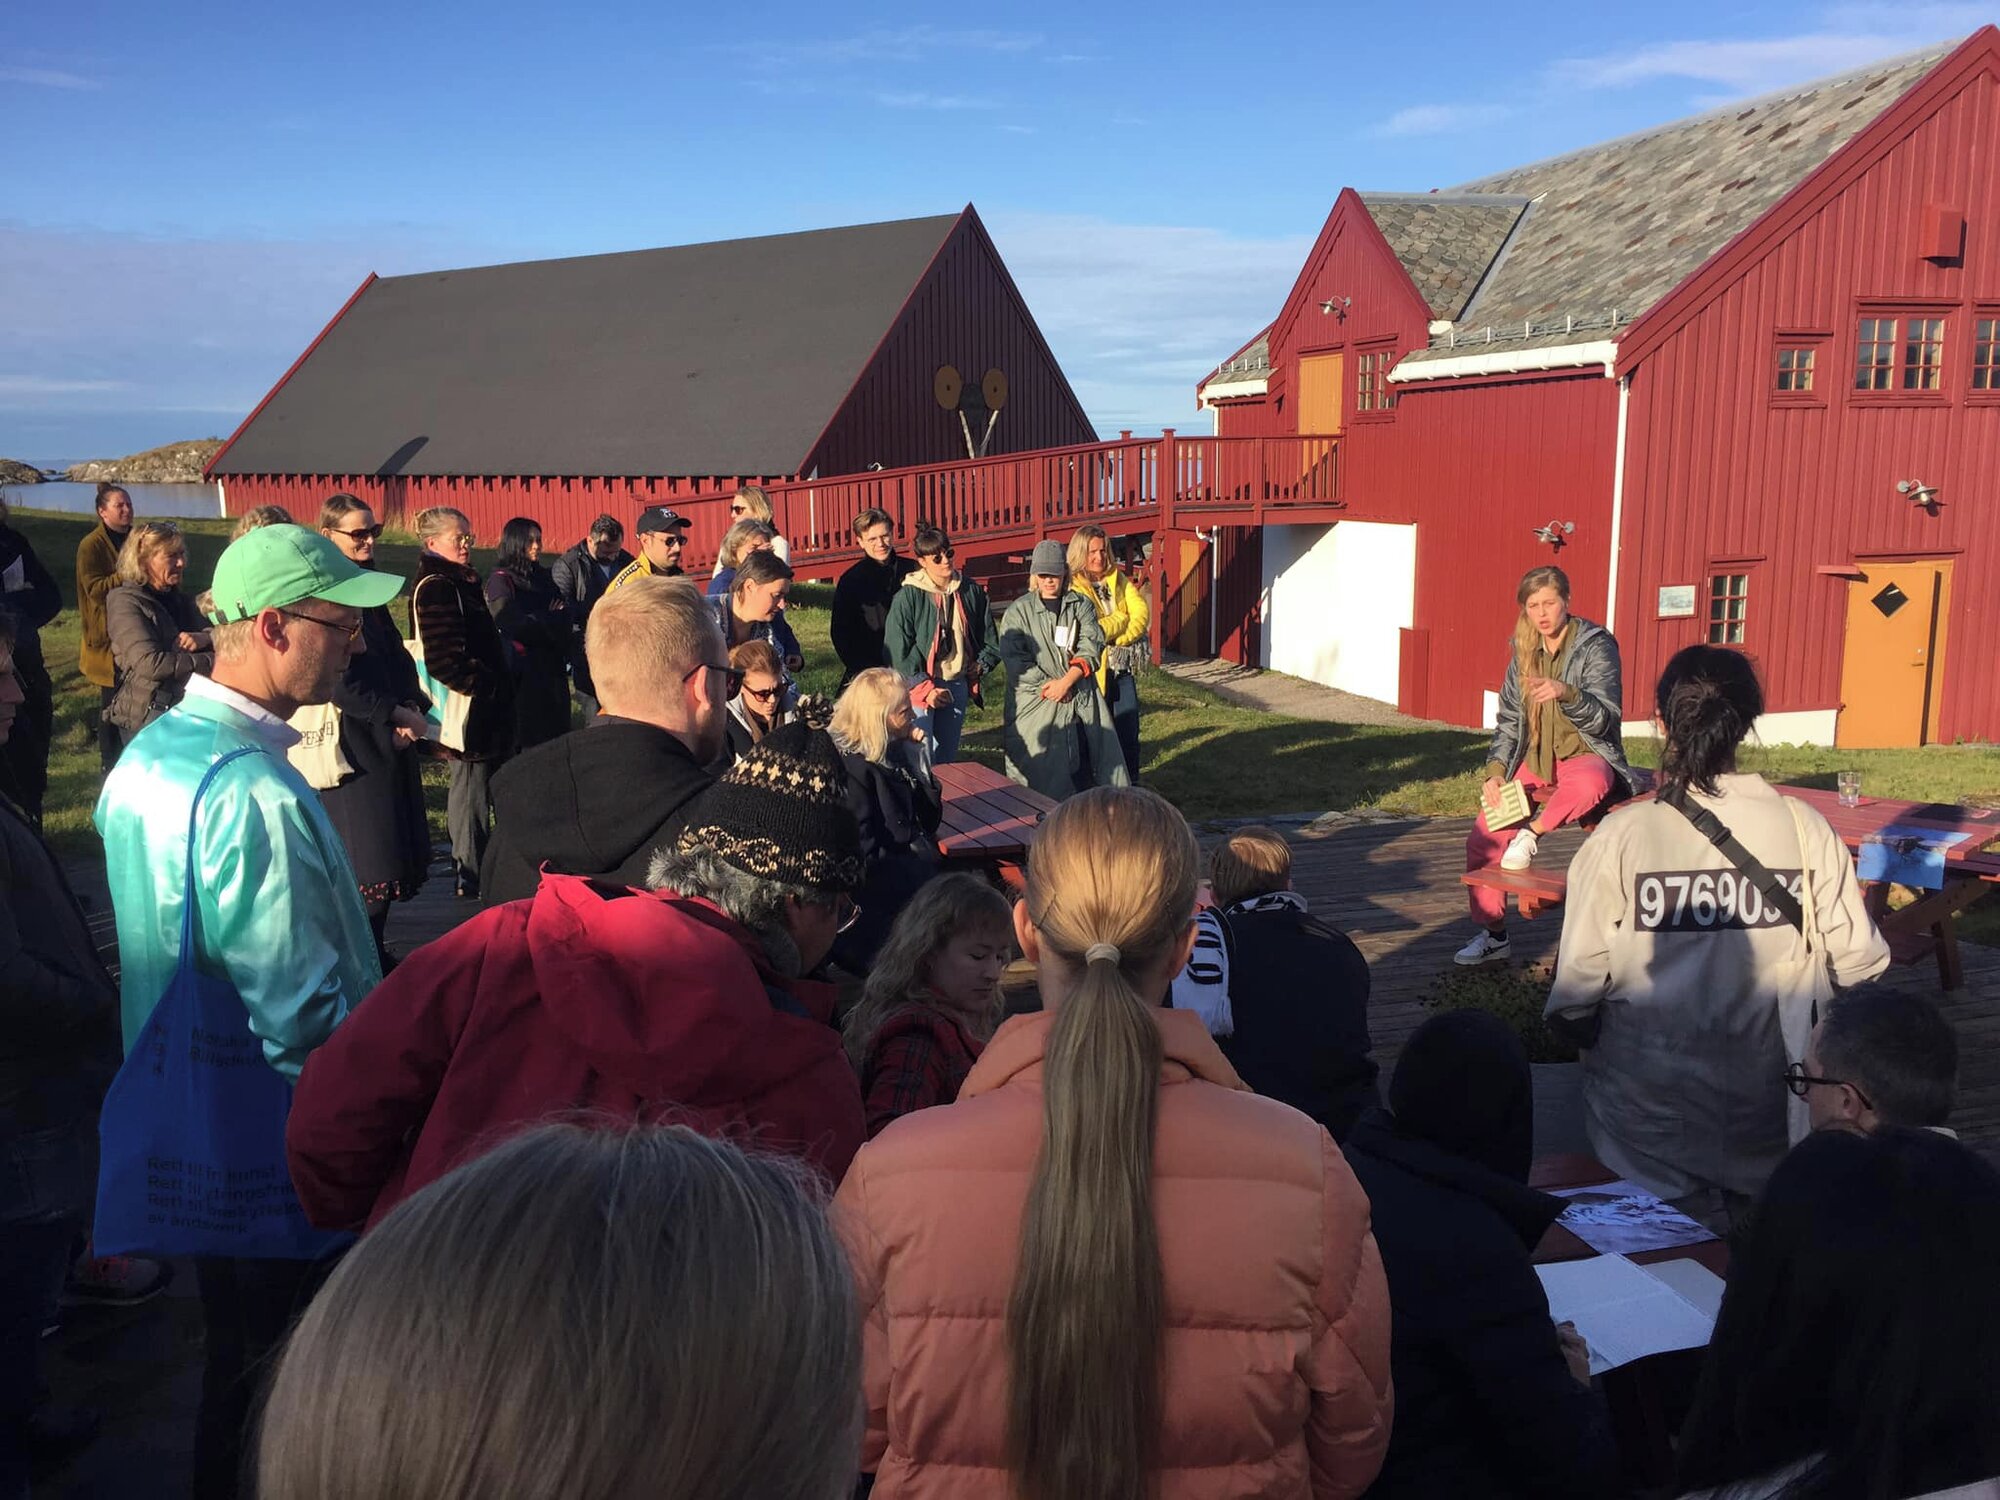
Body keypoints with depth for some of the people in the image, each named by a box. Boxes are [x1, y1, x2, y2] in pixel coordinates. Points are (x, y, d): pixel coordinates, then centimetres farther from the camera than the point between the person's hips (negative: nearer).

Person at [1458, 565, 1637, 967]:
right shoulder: (1523, 653, 8)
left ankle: (1531, 834, -17)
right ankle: (1492, 934, 5)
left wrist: (1566, 693, -37)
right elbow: (1508, 720, 12)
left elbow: (1604, 718, -17)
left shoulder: (1596, 645, -8)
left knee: (1588, 784, -43)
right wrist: (1496, 773, -2)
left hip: (1586, 755, -5)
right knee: (1483, 838, -11)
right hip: (1535, 759, 5)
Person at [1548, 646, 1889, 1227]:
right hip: (1766, 1118, 2)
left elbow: (1578, 980, -16)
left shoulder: (1621, 836, -18)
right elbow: (1859, 961, -7)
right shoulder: (1804, 829, -11)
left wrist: (1577, 1027, 8)